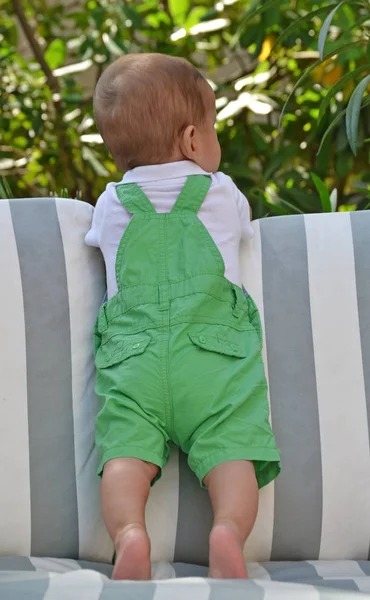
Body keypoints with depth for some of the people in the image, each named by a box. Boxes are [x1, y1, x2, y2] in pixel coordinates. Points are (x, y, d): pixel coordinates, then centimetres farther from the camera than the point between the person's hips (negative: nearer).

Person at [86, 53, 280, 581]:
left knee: (126, 453, -12)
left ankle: (129, 533, -38)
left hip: (132, 354, 1)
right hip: (217, 353, -1)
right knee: (231, 453, -12)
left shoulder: (111, 204, 19)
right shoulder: (224, 193, 18)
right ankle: (229, 530, -39)